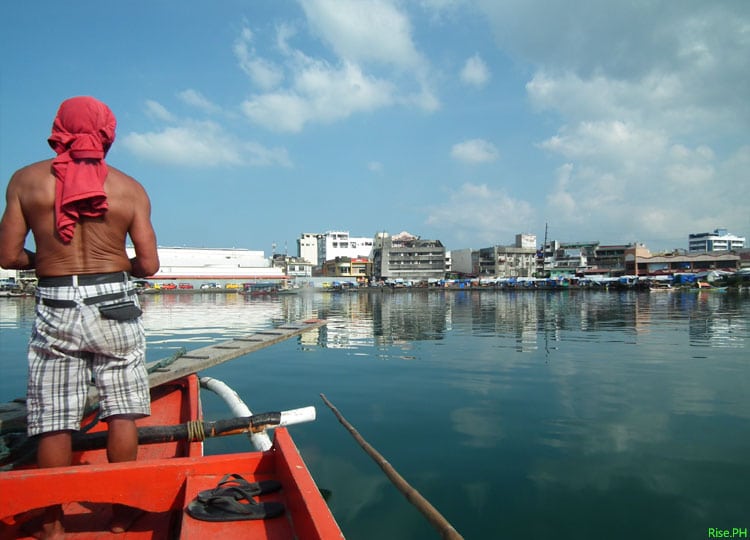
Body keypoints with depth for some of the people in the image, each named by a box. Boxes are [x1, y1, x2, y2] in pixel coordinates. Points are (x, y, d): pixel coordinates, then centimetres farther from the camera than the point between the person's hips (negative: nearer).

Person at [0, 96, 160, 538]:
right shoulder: (130, 189, 0)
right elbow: (148, 265, -4)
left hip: (55, 309, 1)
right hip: (115, 306, 0)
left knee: (54, 422, 9)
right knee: (122, 413, 11)